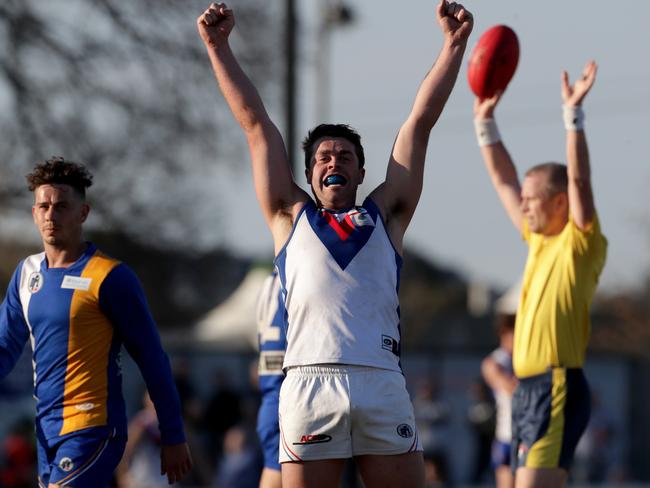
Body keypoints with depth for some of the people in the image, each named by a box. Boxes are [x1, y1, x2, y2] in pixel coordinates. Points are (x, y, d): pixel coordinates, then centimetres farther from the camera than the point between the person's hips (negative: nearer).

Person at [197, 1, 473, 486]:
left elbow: (420, 122, 19)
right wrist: (218, 46, 19)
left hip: (383, 385, 1)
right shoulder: (292, 218, 20)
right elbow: (256, 123, 19)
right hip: (310, 382, -1)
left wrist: (454, 45, 17)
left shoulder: (384, 217, 21)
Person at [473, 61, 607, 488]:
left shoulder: (582, 244, -5)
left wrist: (574, 114, -22)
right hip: (529, 387, 9)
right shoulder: (539, 241, 17)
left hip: (558, 387, -9)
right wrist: (486, 122, 19)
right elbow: (504, 181, 23)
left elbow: (579, 179, -18)